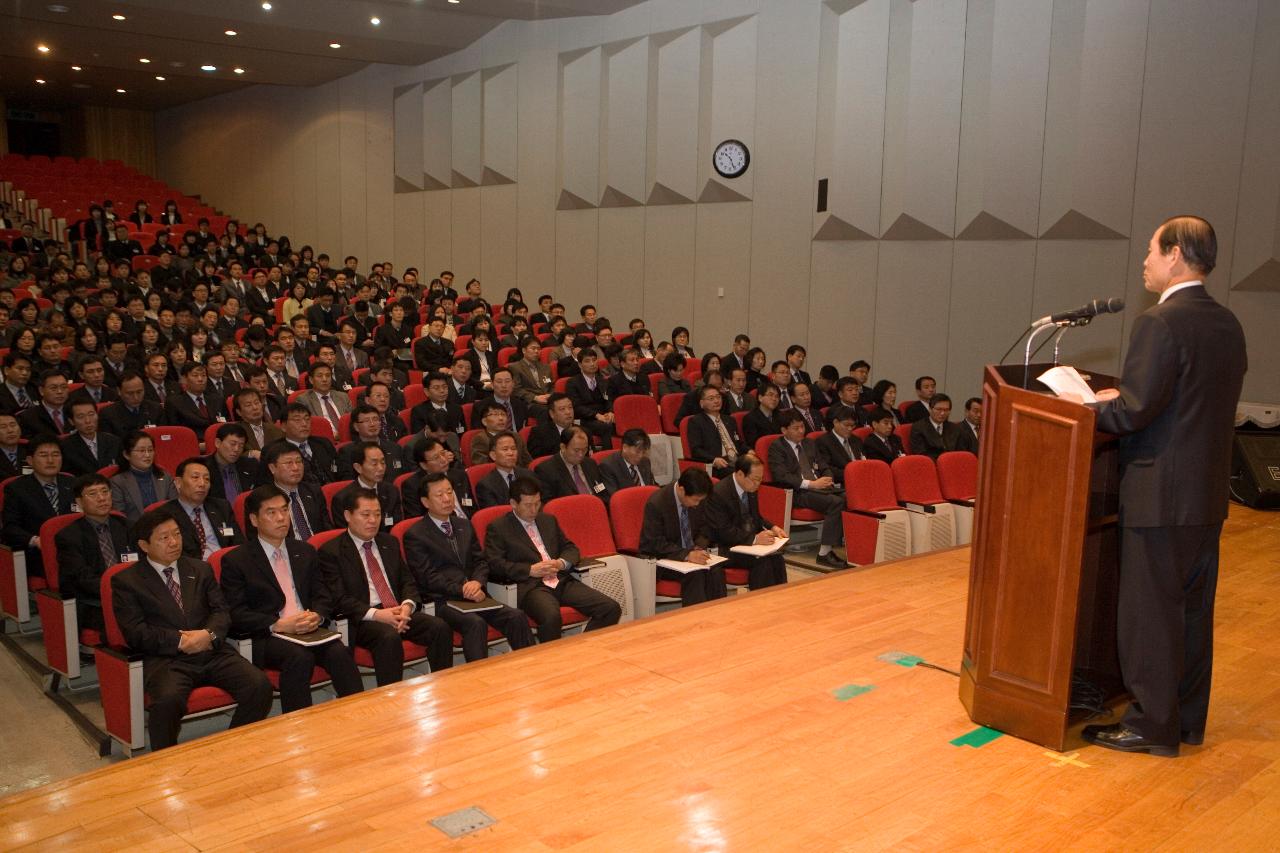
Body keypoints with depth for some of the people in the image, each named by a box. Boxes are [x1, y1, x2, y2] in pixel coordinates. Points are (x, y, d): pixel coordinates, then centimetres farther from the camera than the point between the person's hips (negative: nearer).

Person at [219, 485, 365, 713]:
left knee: (339, 652, -27)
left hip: (309, 630, 4)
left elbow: (323, 597, 17)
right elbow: (236, 615, -4)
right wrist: (278, 625, -17)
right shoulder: (235, 561, 4)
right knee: (300, 657, -34)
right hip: (266, 637, -4)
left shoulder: (305, 552, 20)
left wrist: (317, 616, -8)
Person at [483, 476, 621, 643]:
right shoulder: (498, 528, 6)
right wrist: (530, 570, -13)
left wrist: (562, 563, 2)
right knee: (551, 617, -39)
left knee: (611, 609, -14)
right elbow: (494, 565, -6)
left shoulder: (549, 520, 24)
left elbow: (571, 548, 25)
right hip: (530, 586, -6)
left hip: (562, 581, 6)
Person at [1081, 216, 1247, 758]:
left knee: (1150, 612, 2)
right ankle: (1187, 720, 28)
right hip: (1207, 494, 9)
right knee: (1194, 608, 16)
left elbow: (1135, 410, -23)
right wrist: (1113, 399, 13)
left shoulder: (1160, 324, -18)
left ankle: (1151, 725, 11)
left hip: (1161, 495, -9)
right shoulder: (1228, 325, 10)